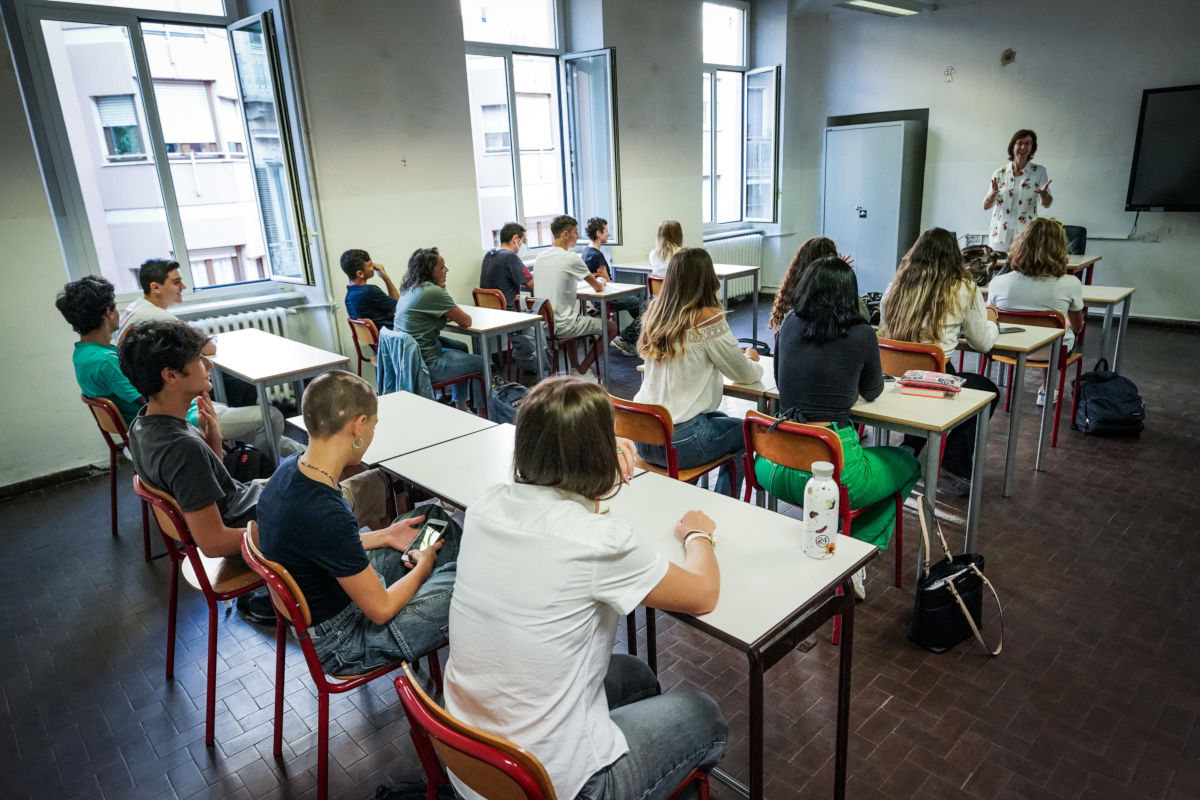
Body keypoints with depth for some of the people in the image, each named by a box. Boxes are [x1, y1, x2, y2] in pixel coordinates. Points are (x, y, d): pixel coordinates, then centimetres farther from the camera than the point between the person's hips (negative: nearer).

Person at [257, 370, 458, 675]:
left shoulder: (289, 469, -8)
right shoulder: (326, 515, -37)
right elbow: (381, 609, -24)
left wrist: (384, 536, 7)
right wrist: (424, 565, -7)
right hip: (339, 642, -9)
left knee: (432, 515, 11)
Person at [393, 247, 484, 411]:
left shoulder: (409, 290, 8)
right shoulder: (432, 292, -20)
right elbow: (466, 321, -12)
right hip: (426, 365, -10)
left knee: (461, 349, 29)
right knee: (482, 363, 6)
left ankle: (462, 408, 35)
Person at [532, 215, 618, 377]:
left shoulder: (540, 257, 6)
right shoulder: (571, 258, -15)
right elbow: (598, 288, -6)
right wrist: (601, 282, 21)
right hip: (562, 326, -8)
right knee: (611, 327, 9)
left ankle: (574, 367, 33)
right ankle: (582, 370, 11)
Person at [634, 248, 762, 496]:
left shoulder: (654, 310, 2)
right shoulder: (709, 318, -16)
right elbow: (744, 374, -2)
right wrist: (752, 360, 19)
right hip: (678, 443, -7)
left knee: (721, 419, 30)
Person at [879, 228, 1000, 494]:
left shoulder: (897, 284, 7)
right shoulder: (963, 289, 0)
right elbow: (983, 343, 9)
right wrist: (990, 321, 32)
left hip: (891, 377, 4)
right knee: (988, 390, 26)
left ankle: (908, 451, 29)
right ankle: (955, 466, 21)